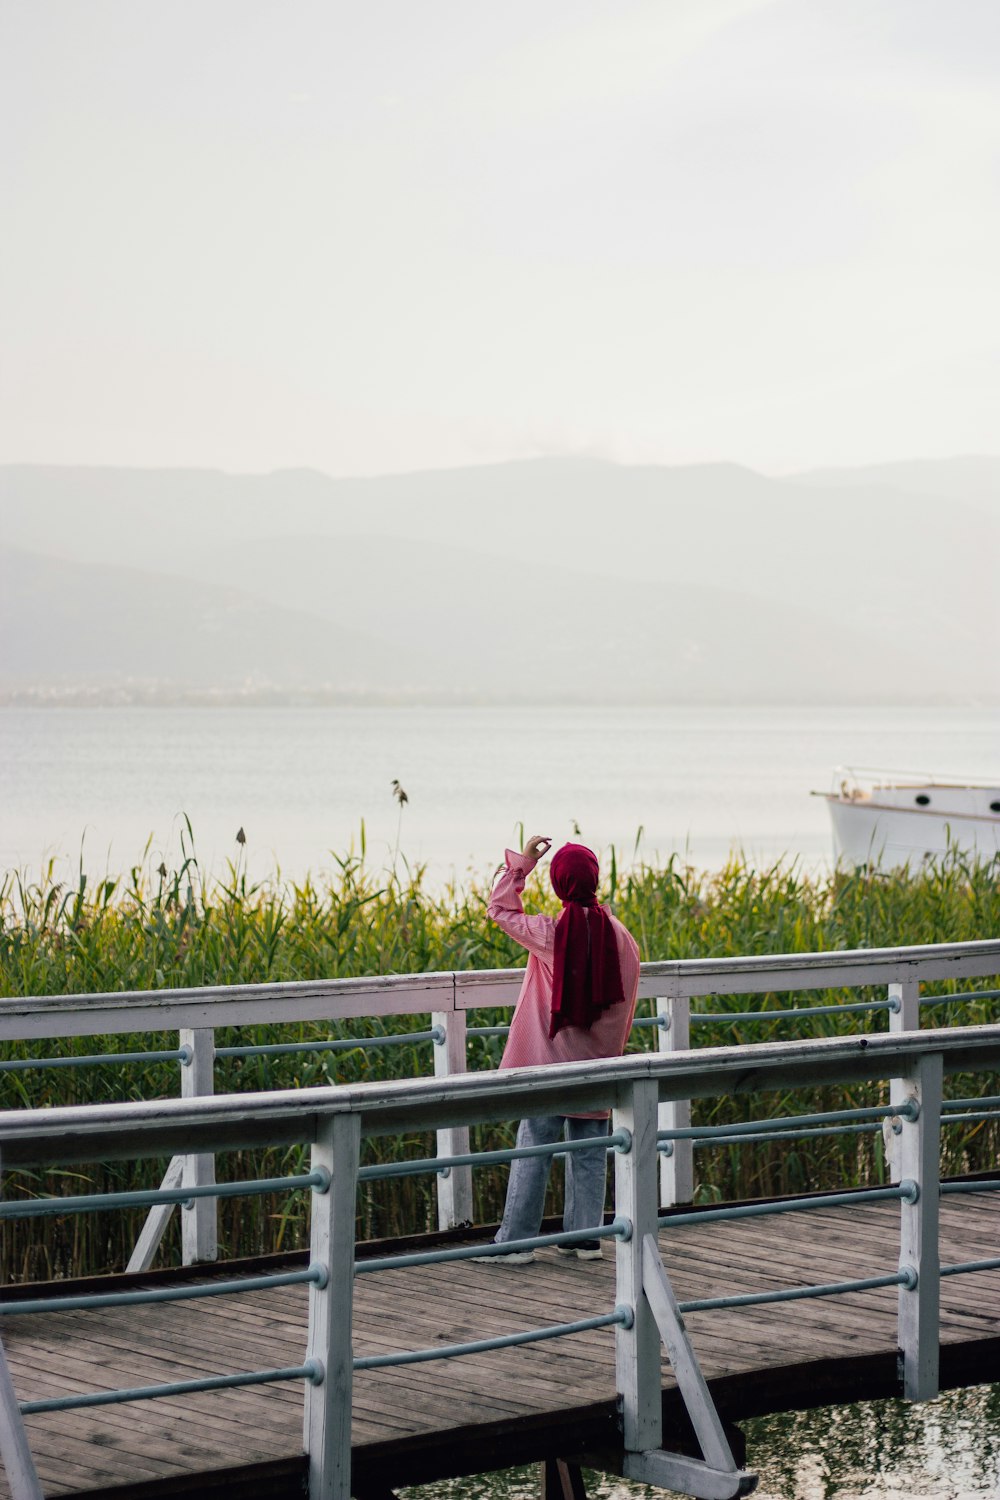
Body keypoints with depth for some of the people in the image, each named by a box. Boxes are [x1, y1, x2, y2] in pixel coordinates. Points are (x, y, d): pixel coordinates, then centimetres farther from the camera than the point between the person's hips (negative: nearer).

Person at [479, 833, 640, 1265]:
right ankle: (586, 1237, 16)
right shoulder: (620, 937, -5)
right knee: (589, 1153, 11)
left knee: (533, 1150, 1)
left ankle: (516, 1241, 4)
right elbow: (625, 1004, 5)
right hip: (597, 1068, 3)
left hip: (549, 1064, -3)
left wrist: (521, 861, 9)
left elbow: (499, 908, 4)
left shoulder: (549, 934, -13)